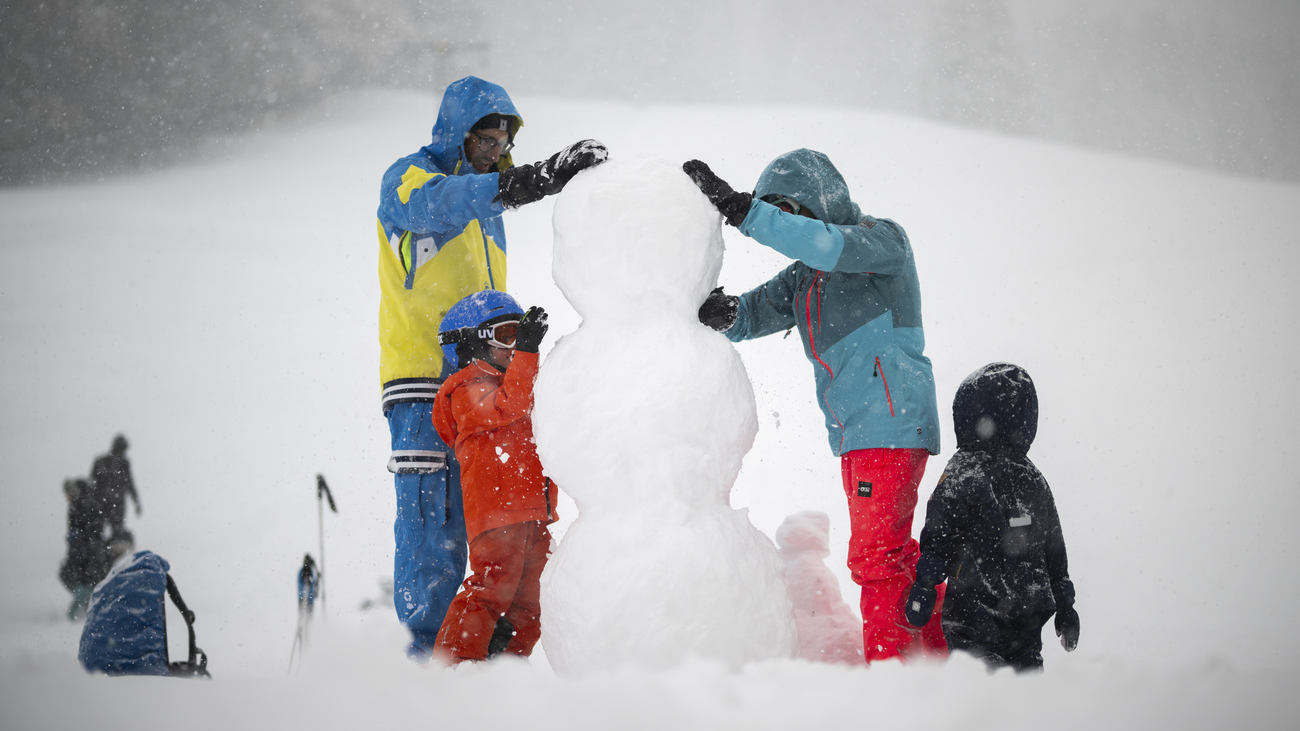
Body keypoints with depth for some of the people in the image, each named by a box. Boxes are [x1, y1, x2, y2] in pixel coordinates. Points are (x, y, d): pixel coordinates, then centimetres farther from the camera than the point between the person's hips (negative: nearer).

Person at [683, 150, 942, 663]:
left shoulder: (883, 240, -6)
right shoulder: (803, 276, 17)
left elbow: (831, 246, -25)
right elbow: (756, 312, 7)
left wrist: (739, 209, -30)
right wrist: (723, 313, -19)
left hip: (892, 424, -9)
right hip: (853, 434, 9)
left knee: (875, 555, -11)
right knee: (891, 555, 16)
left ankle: (889, 664, -8)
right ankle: (942, 647, 26)